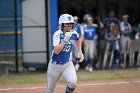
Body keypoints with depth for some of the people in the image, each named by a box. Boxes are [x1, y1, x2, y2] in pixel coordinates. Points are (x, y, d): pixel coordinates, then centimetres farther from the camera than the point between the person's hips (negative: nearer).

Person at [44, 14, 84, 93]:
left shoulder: (74, 33, -4)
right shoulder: (57, 34, -18)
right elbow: (56, 51, -29)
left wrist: (79, 51, 18)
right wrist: (65, 40, -33)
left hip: (68, 64, 2)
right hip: (55, 65, -2)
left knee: (73, 82, -26)